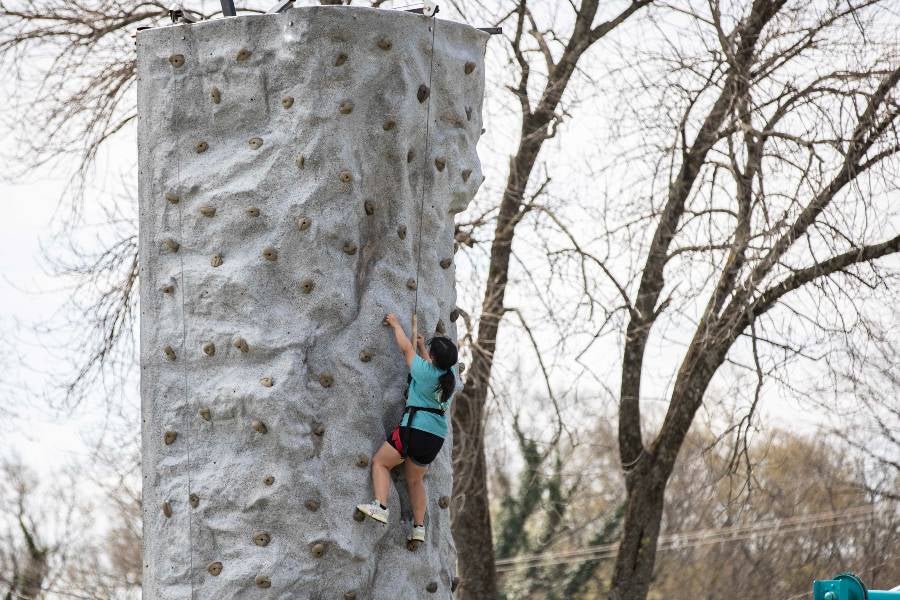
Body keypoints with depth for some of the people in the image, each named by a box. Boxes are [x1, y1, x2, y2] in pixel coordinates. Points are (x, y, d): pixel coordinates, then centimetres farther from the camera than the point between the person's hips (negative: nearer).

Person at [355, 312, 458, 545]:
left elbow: (406, 348, 5)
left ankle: (380, 506, -12)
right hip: (437, 436, 7)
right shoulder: (449, 376, 6)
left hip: (415, 428, -7)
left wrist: (396, 324, 19)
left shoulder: (424, 370, -9)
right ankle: (419, 527, 17)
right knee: (415, 479, 21)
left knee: (380, 462, 7)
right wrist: (422, 346, 41)